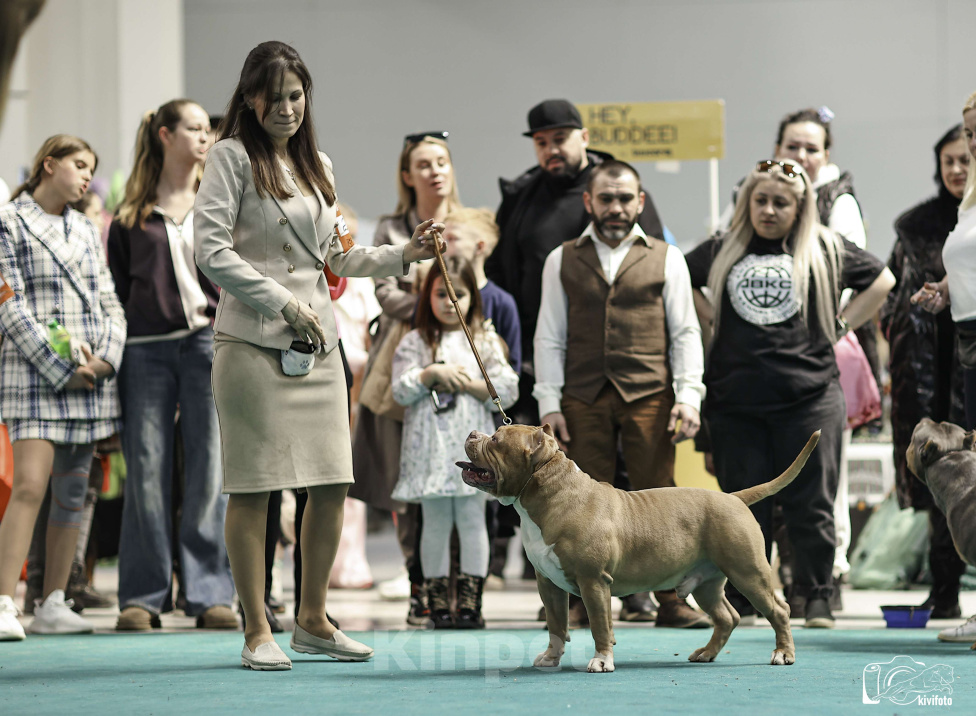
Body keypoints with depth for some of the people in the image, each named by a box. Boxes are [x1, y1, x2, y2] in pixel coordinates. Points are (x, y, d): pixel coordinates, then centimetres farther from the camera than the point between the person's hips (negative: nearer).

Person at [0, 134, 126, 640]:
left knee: (72, 494, 5)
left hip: (90, 379, 6)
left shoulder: (85, 231, 18)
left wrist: (106, 358, -4)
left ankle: (52, 605, 10)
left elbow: (110, 304, 15)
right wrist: (61, 369, -13)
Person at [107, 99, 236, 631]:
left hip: (209, 343, 0)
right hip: (147, 349, 0)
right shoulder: (133, 212, 10)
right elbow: (117, 287, 12)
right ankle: (143, 596, 6)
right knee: (147, 473, 0)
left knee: (209, 472, -2)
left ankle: (210, 593, 3)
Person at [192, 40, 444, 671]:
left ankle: (313, 620, 17)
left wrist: (404, 256, 10)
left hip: (318, 345, 6)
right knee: (254, 488, -4)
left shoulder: (318, 165, 17)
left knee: (333, 484, 3)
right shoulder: (234, 157, -3)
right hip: (252, 341, -6)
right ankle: (258, 631, 3)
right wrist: (284, 304, -13)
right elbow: (211, 250, -11)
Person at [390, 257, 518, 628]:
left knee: (472, 519, -2)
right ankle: (438, 602, 7)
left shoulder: (486, 341, 9)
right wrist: (432, 373, -11)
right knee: (435, 523, 2)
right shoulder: (415, 342, 9)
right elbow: (401, 391, 1)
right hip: (429, 444, 0)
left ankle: (470, 601, 2)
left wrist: (465, 383, -8)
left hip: (472, 443, 0)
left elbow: (507, 390, 1)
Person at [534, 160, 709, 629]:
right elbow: (549, 337, 11)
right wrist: (549, 403, 2)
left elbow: (685, 332, 9)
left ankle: (671, 601, -1)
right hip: (583, 397, 1)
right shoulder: (563, 261, 13)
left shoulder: (665, 259, 11)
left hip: (649, 396, -1)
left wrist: (688, 396, -2)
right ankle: (587, 602, 4)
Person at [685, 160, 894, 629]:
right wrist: (709, 335, 14)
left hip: (809, 397, -1)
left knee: (810, 503, -1)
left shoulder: (826, 251, 7)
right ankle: (739, 600, 13)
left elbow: (882, 280, 17)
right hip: (735, 401, 1)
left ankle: (818, 598, 8)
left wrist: (840, 326, 8)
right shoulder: (720, 252, 10)